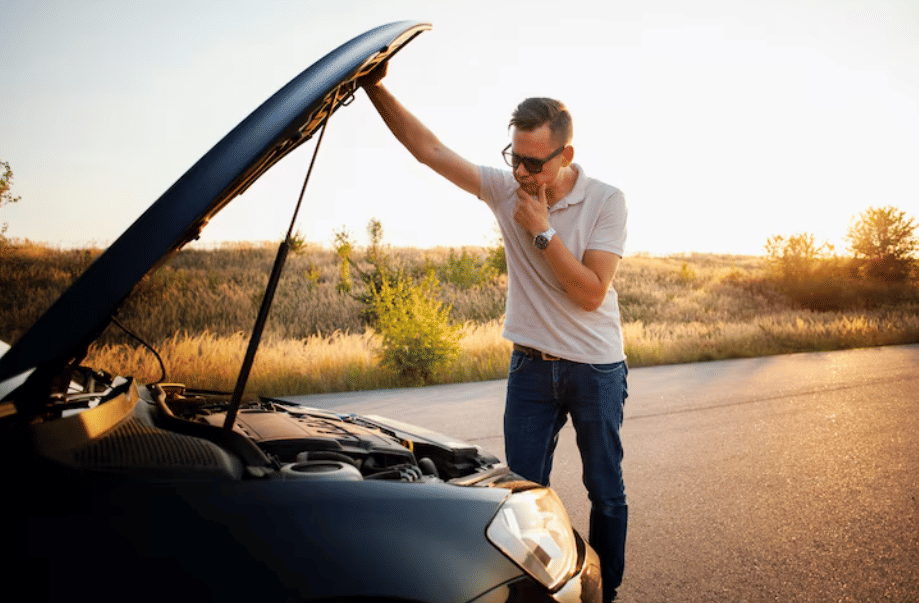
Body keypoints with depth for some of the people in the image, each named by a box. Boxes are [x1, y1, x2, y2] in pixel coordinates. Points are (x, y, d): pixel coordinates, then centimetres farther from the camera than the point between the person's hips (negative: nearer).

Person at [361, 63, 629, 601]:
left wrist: (542, 231, -21)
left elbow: (591, 293, -18)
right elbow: (430, 149, -9)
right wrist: (377, 89, -17)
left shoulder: (606, 201, -12)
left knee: (606, 492, 12)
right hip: (531, 367, 2)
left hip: (596, 371, -2)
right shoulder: (506, 188, -4)